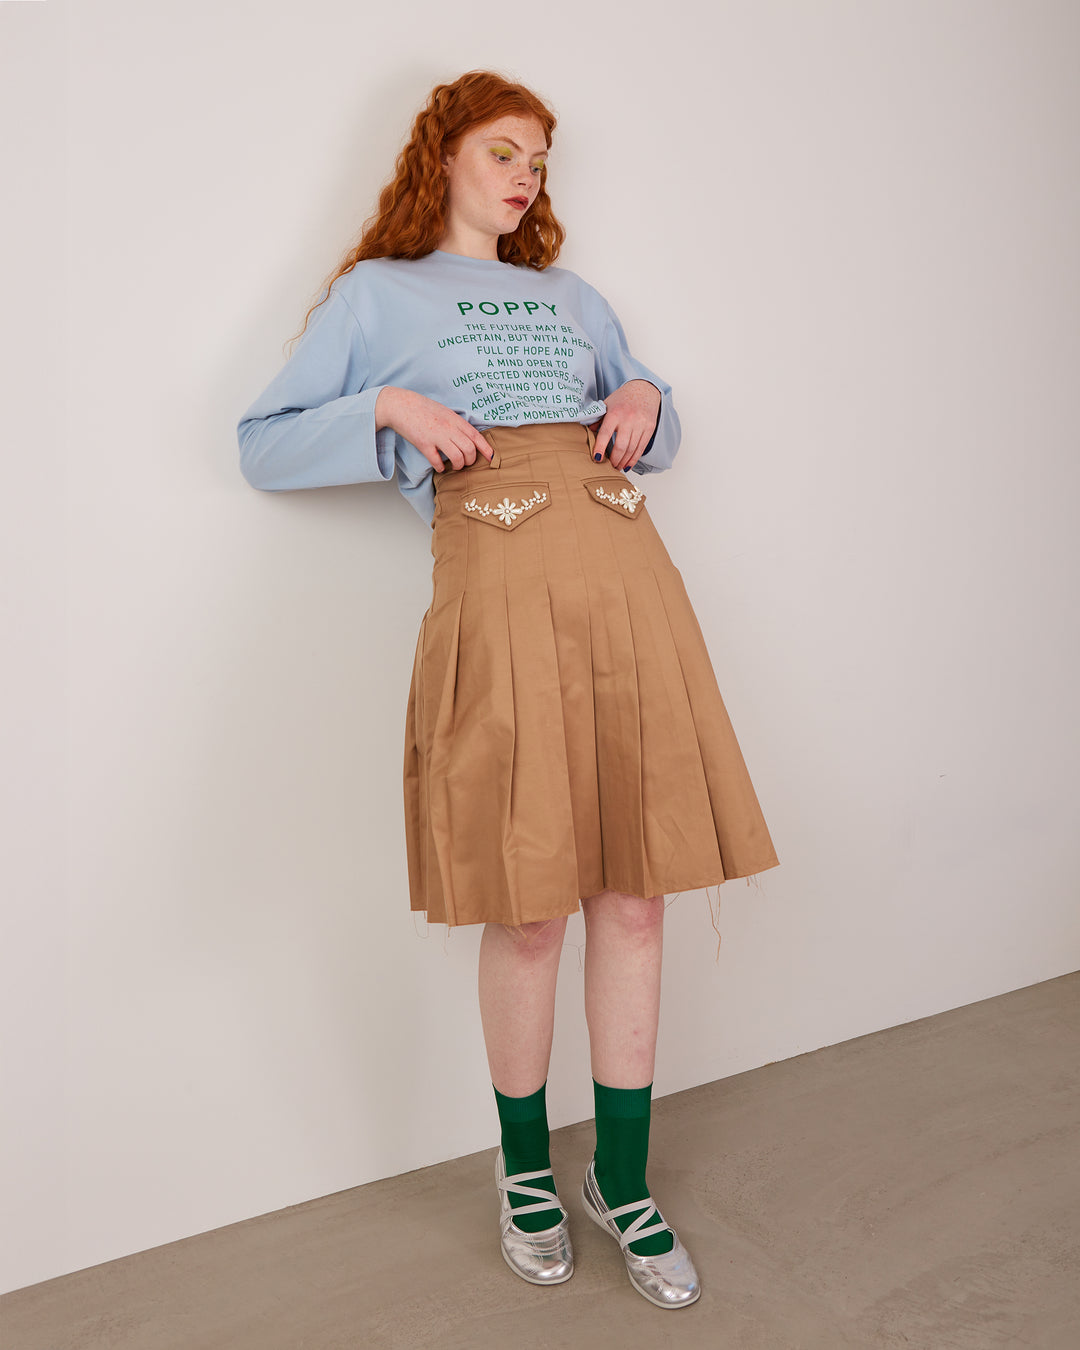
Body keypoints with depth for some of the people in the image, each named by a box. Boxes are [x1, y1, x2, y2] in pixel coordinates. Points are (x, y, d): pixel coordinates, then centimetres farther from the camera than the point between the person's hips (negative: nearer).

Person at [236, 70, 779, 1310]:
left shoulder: (572, 296, 28)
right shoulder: (375, 293, 16)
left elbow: (651, 425, 32)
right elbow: (262, 446, 11)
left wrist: (648, 399, 10)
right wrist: (389, 409, -3)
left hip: (626, 569, 4)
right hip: (499, 581, -4)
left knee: (633, 892, 3)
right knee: (528, 910, -2)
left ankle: (621, 1178, 21)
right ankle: (524, 1165, 25)